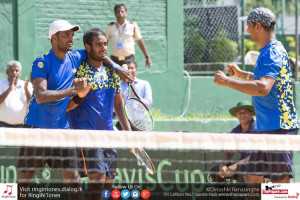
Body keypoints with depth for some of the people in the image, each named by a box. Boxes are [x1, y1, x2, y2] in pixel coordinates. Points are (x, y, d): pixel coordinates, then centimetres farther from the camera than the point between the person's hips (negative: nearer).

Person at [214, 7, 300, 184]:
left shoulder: (272, 54, -17)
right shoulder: (269, 52, 16)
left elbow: (263, 88, -33)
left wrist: (227, 82, -29)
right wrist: (242, 74, 36)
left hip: (279, 128, -10)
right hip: (267, 128, 10)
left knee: (280, 181, -8)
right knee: (253, 178, 10)